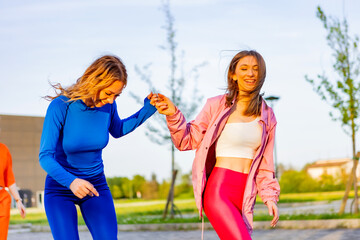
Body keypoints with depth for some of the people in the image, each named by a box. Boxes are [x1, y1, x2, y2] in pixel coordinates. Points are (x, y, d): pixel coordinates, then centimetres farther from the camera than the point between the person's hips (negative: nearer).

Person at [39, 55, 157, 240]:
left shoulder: (108, 104, -10)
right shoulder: (60, 106, -23)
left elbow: (117, 130, 13)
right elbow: (45, 157, -24)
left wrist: (147, 110, -2)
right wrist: (71, 181, -43)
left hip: (95, 185, 3)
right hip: (60, 188, -3)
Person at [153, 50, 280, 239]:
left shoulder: (267, 116, 13)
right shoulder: (216, 106, 0)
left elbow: (265, 164, 17)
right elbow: (188, 140, 3)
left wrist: (270, 197, 9)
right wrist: (173, 115, -12)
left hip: (245, 197, 5)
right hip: (219, 189, -5)